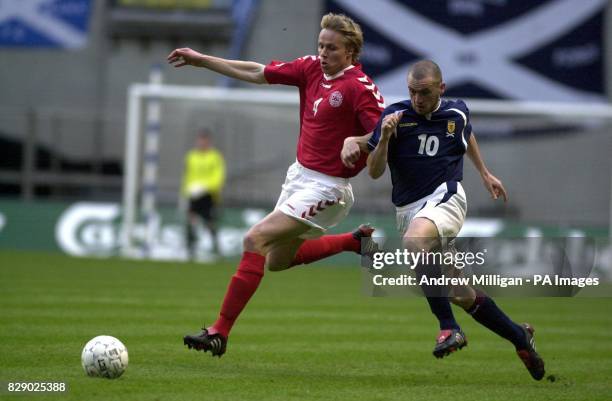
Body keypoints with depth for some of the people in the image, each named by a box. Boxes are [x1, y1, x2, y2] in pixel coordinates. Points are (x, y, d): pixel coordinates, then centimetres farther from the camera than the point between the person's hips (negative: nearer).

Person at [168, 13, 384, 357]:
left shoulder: (359, 87, -17)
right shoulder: (311, 68, 3)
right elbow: (257, 73, 11)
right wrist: (201, 60, 12)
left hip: (325, 186, -9)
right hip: (300, 174, 9)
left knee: (256, 240, -19)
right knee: (277, 260, 21)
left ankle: (220, 332, -16)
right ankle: (359, 240, 36)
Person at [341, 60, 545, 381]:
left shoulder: (457, 113, 4)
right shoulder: (394, 116, -2)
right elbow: (374, 172, -3)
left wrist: (485, 174, 33)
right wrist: (384, 138, -19)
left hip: (445, 197, -3)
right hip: (409, 208, 3)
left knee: (415, 239, -38)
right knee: (460, 295, 5)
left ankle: (448, 327, -34)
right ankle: (518, 336, 26)